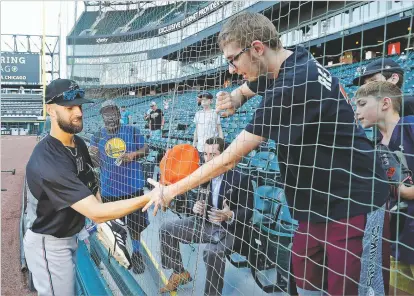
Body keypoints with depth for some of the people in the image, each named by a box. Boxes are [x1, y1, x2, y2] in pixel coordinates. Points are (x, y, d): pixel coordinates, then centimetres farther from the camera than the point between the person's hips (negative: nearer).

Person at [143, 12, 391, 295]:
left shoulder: (294, 86, -27)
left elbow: (229, 159, -23)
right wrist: (233, 100, 1)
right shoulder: (294, 62, 2)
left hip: (352, 204, -9)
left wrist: (171, 191, -12)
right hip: (318, 203, 9)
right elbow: (250, 86, 26)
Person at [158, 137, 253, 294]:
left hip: (229, 229, -6)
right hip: (204, 223, 7)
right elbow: (200, 201, 10)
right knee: (166, 229, 3)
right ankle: (179, 273, 19)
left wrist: (230, 216, -34)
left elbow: (248, 212, -14)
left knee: (212, 252, -37)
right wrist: (196, 208, -15)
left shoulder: (240, 179, -16)